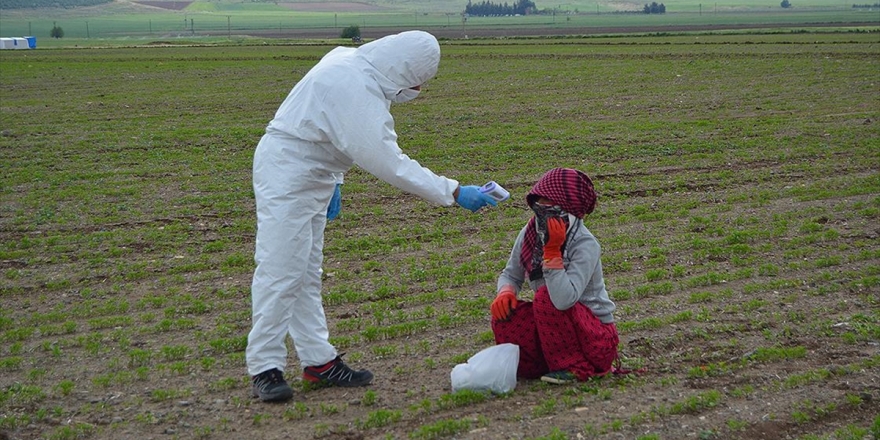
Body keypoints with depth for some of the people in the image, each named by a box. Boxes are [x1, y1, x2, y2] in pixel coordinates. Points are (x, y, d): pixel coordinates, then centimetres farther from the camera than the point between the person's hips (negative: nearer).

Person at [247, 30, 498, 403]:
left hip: (310, 177, 11)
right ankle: (265, 368, -4)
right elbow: (390, 164, -27)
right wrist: (454, 193, -25)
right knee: (280, 271, -10)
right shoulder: (357, 91, -26)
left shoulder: (349, 62, 4)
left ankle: (318, 361, 18)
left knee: (307, 274, 13)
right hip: (286, 177, -11)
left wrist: (332, 182, 16)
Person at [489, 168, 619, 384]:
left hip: (597, 338, -6)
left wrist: (552, 250, -34)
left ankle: (574, 367, -14)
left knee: (546, 296, -30)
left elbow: (564, 299, -38)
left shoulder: (585, 244, -23)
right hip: (557, 327, 6)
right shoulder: (530, 233, -3)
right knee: (504, 316, -19)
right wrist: (505, 292, -13)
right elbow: (510, 275, 10)